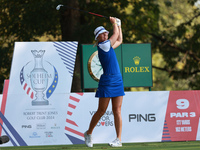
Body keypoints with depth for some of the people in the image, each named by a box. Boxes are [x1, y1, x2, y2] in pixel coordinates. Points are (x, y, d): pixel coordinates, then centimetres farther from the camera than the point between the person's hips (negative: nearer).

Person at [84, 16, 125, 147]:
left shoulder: (108, 46, 16)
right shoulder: (102, 45, -8)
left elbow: (119, 40, 33)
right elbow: (116, 34, -1)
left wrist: (119, 25, 32)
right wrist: (114, 23, 15)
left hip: (118, 81, 7)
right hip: (106, 81, -7)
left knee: (117, 111, 0)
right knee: (101, 111, -1)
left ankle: (119, 139, -3)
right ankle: (89, 133, 19)